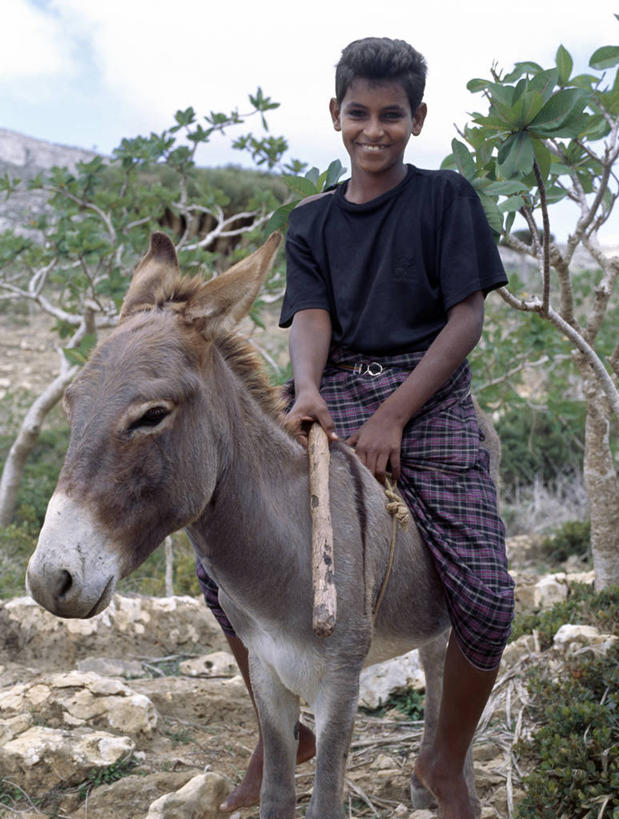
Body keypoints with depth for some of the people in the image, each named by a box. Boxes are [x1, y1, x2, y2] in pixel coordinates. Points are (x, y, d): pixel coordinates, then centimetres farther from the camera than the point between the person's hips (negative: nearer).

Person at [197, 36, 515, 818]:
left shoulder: (447, 197, 6)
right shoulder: (311, 221, 14)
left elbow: (466, 319, -2)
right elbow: (311, 317, 1)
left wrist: (393, 417, -12)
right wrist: (309, 390, -23)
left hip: (429, 395, -2)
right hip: (332, 395, 3)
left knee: (486, 599, -14)